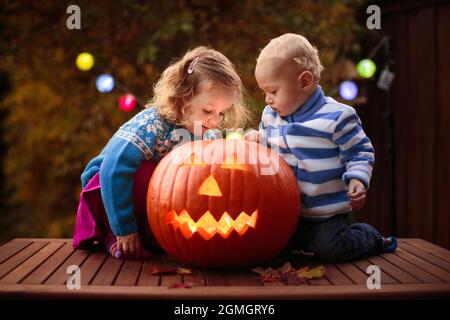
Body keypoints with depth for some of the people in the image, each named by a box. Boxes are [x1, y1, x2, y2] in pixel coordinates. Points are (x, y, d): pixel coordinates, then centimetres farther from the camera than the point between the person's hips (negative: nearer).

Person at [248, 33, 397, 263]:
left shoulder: (337, 117, -16)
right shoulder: (270, 116, 3)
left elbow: (360, 152, -9)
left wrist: (357, 180, -25)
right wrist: (256, 141, -3)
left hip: (327, 212, -6)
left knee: (330, 250, -19)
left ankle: (371, 237, 13)